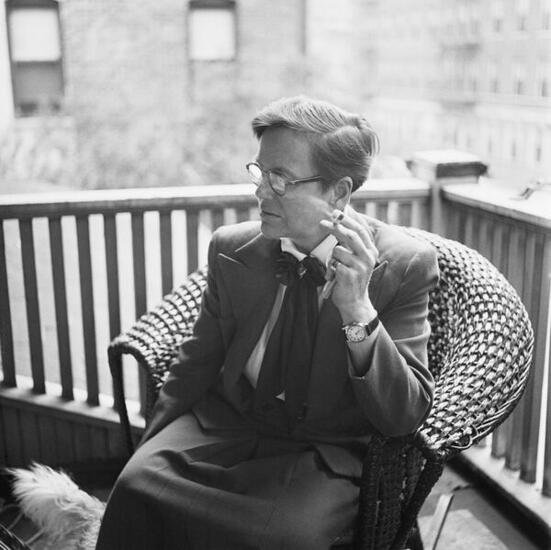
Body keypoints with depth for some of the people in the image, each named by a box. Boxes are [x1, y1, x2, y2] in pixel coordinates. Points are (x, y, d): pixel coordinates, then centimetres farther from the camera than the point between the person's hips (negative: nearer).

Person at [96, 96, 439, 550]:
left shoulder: (405, 265, -11)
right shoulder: (232, 249, 0)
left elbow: (406, 418, -15)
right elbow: (196, 366, 11)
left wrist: (357, 309, -29)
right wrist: (147, 453, 3)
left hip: (327, 453, -2)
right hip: (226, 425, 3)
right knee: (138, 483, -24)